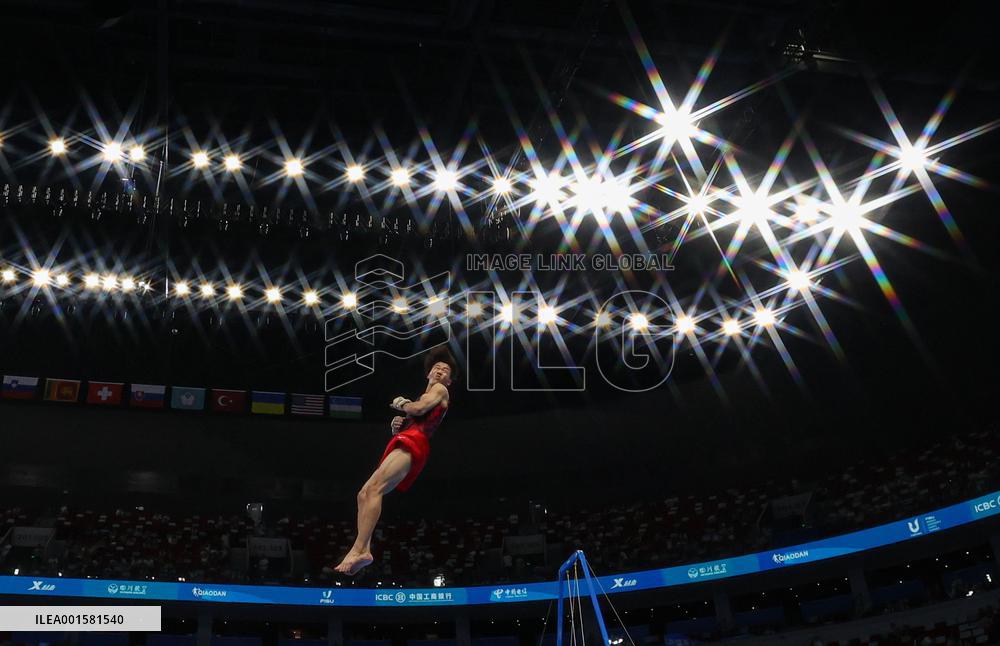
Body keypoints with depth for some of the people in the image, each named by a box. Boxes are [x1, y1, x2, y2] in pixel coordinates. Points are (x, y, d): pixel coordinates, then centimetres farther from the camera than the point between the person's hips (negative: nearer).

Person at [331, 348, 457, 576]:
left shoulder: (440, 390, 11)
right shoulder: (423, 397, 36)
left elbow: (418, 409, -10)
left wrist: (401, 404, 9)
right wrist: (396, 426, 11)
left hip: (412, 443, -10)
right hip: (402, 442, 10)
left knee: (373, 488, -27)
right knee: (364, 495, -2)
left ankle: (359, 549, -38)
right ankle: (364, 550, -13)